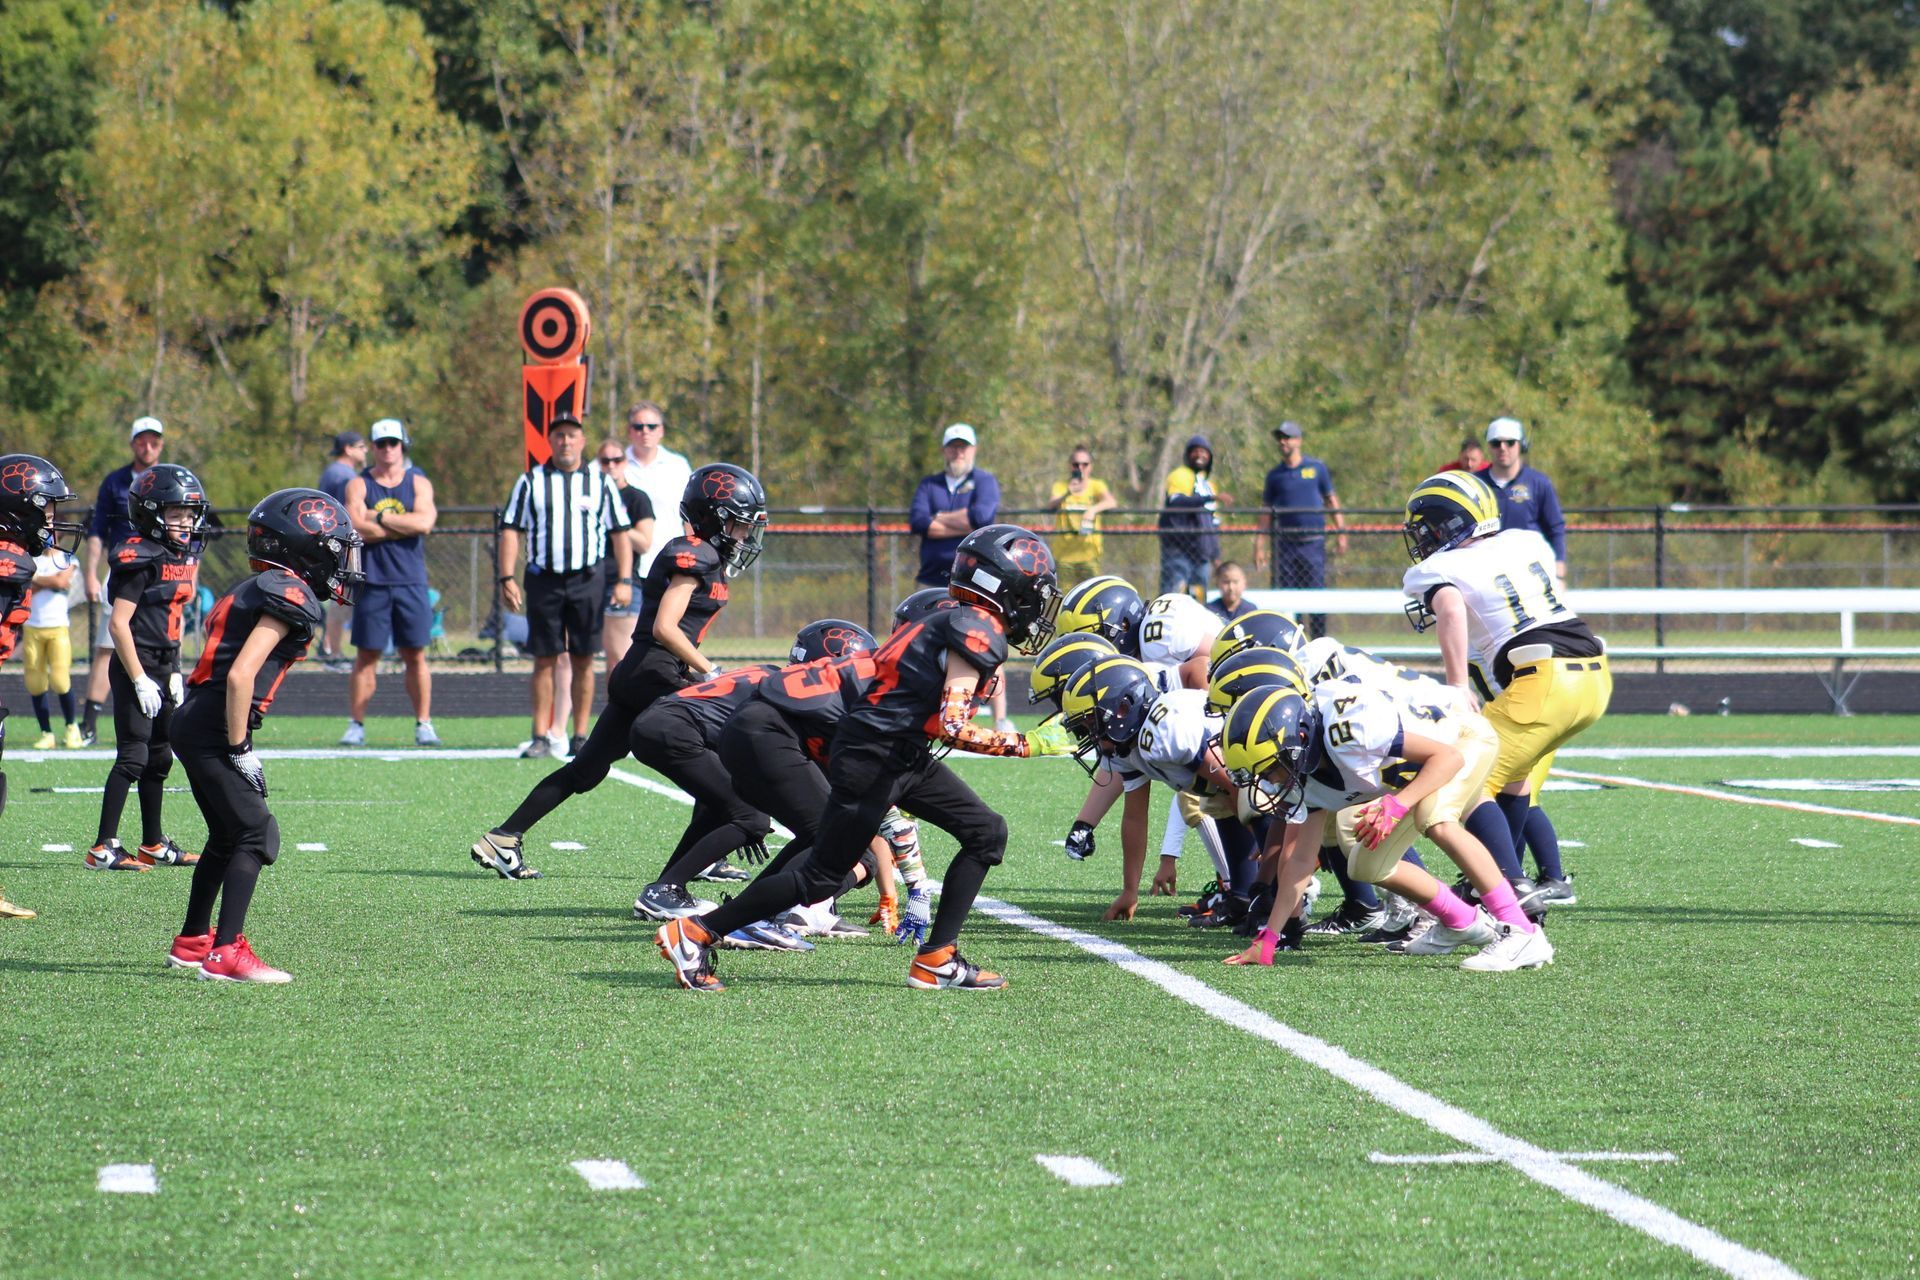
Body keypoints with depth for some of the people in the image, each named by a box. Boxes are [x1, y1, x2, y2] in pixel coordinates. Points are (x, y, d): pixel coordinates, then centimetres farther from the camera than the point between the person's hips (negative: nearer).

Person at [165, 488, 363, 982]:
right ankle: (225, 953, -14)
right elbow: (240, 676, -21)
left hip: (193, 722, 10)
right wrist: (239, 749, -16)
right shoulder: (292, 597, -13)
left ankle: (191, 942, 32)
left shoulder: (259, 590, 17)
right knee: (255, 834, -9)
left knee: (227, 837, 21)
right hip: (211, 729, -10)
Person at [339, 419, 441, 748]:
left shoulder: (419, 483, 7)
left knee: (415, 656, 3)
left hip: (411, 582, 1)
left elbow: (425, 522, -11)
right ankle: (356, 725, 3)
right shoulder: (359, 485, 5)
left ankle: (423, 724, 8)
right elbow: (356, 529, -11)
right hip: (373, 582, -1)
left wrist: (379, 517, -10)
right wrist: (404, 525, -10)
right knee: (366, 656, 1)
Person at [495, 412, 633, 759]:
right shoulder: (530, 482, 7)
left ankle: (580, 737, 8)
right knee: (544, 660, 0)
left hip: (588, 579, 0)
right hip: (543, 580, 0)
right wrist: (507, 578, -4)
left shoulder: (600, 483, 8)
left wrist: (624, 580, -1)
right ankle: (540, 737, 1)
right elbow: (511, 530, 6)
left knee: (583, 661, 2)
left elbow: (620, 533, 8)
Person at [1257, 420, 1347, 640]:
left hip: (1313, 541, -2)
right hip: (1285, 545, 2)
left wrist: (1341, 532, 0)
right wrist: (1260, 545, 6)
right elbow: (1266, 512, 12)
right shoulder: (1275, 475, 11)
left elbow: (1332, 501, 9)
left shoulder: (1317, 468, 7)